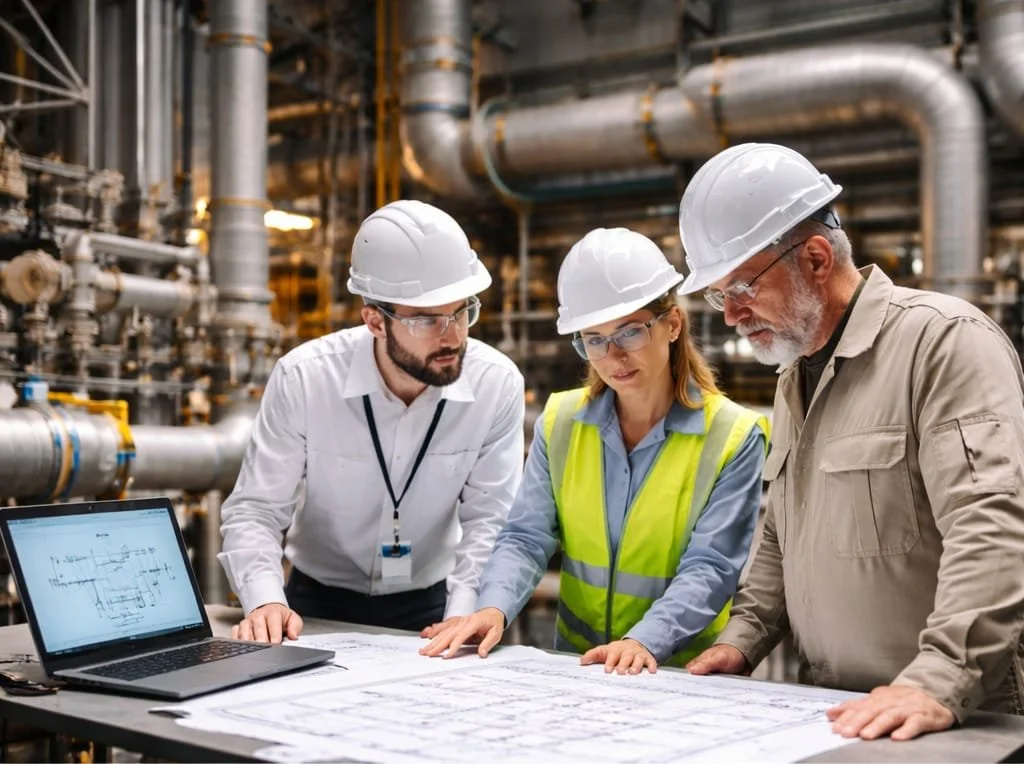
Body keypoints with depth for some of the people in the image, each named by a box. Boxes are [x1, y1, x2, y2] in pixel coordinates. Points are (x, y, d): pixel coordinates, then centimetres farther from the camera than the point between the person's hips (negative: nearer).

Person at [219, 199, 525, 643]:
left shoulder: (498, 385, -14)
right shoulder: (303, 378, -17)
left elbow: (489, 520, -12)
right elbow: (254, 510, -12)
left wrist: (461, 621, -26)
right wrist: (267, 600, -30)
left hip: (430, 604, 0)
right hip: (320, 602, 0)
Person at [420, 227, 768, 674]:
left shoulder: (734, 437, -5)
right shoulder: (559, 422, 6)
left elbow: (710, 569, -10)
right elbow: (526, 538, 3)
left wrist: (645, 640, -26)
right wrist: (494, 608, -16)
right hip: (573, 666, 3)